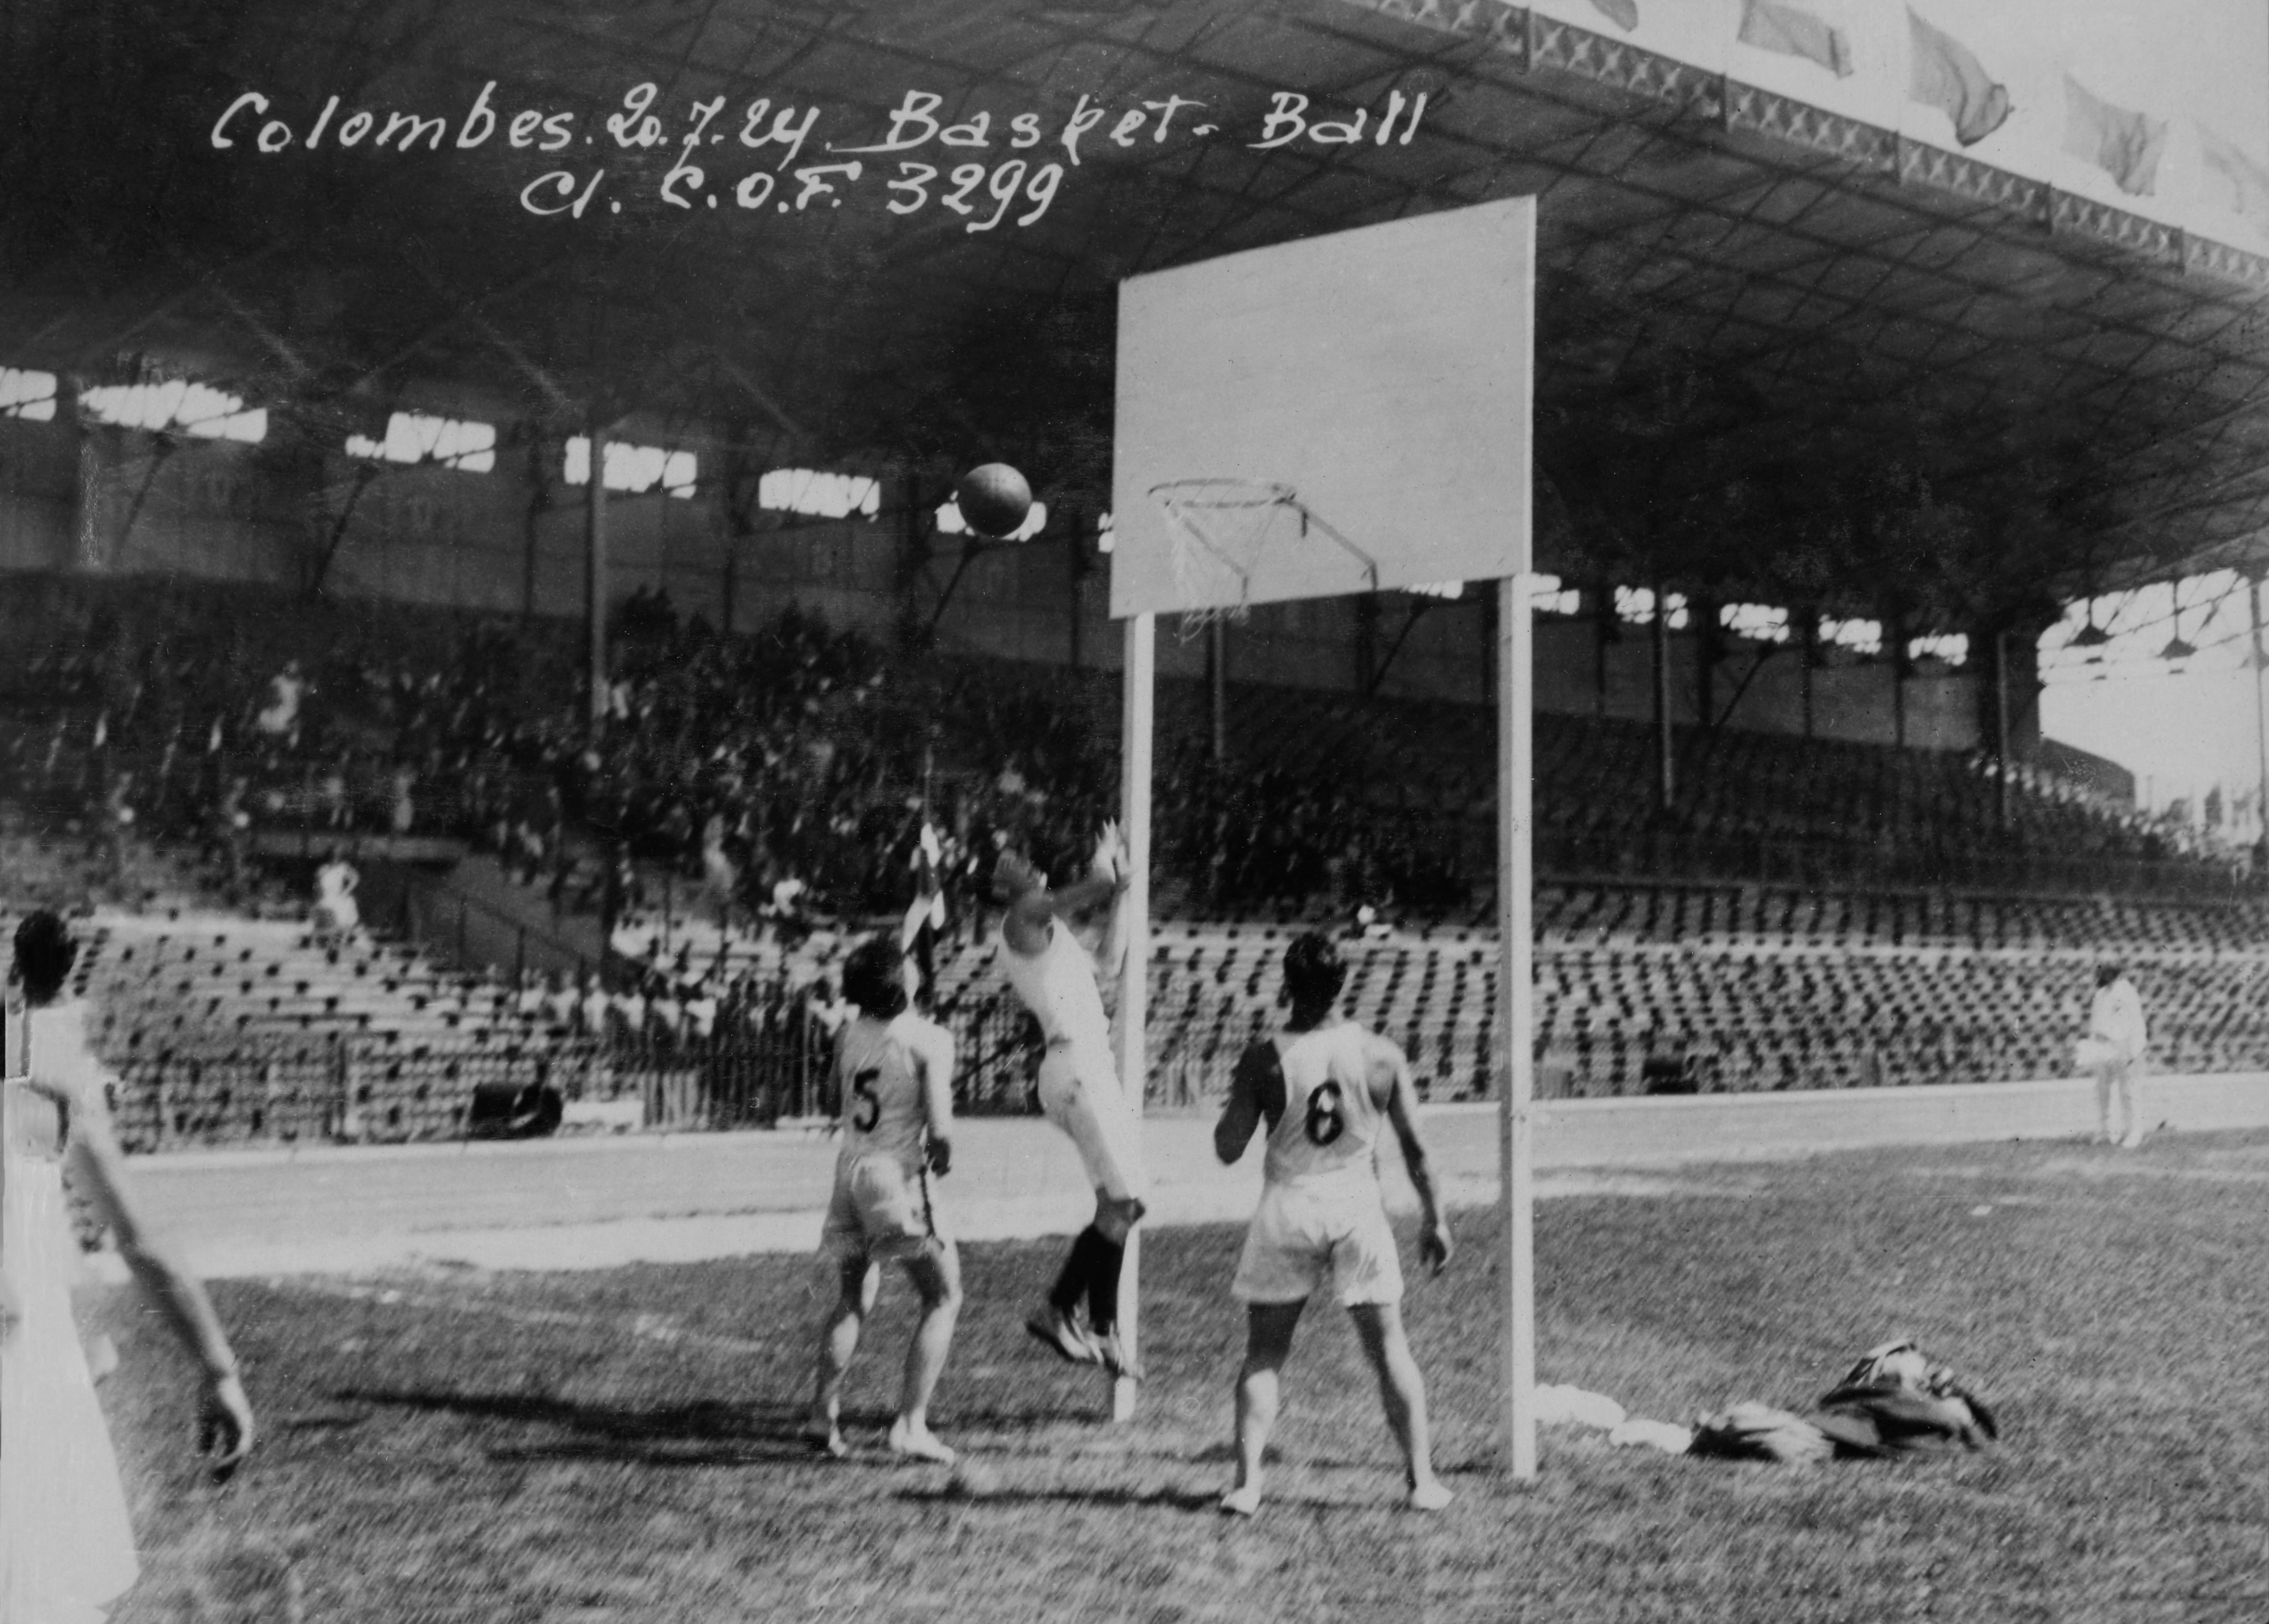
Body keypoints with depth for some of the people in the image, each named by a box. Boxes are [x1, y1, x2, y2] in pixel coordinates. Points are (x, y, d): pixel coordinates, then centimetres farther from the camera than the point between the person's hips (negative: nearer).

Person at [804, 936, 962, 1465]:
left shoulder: (847, 1034, 6)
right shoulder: (929, 1039, -11)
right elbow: (939, 1131, -15)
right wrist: (941, 1156, 6)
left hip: (850, 1167, 6)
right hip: (899, 1173, -6)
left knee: (853, 1302, 17)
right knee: (944, 1298, 4)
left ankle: (822, 1416, 9)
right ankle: (911, 1424, -4)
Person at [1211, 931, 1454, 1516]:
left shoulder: (1264, 1058, -9)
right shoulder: (1381, 1055, -3)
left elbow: (1228, 1150, -7)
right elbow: (1415, 1148, 1)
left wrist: (1235, 1096, 11)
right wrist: (1433, 1218, 12)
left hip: (1288, 1208, -1)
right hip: (1357, 1206, 1)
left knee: (1263, 1353, 11)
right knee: (1390, 1348, 12)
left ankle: (1246, 1482, 4)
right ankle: (1422, 1479, 14)